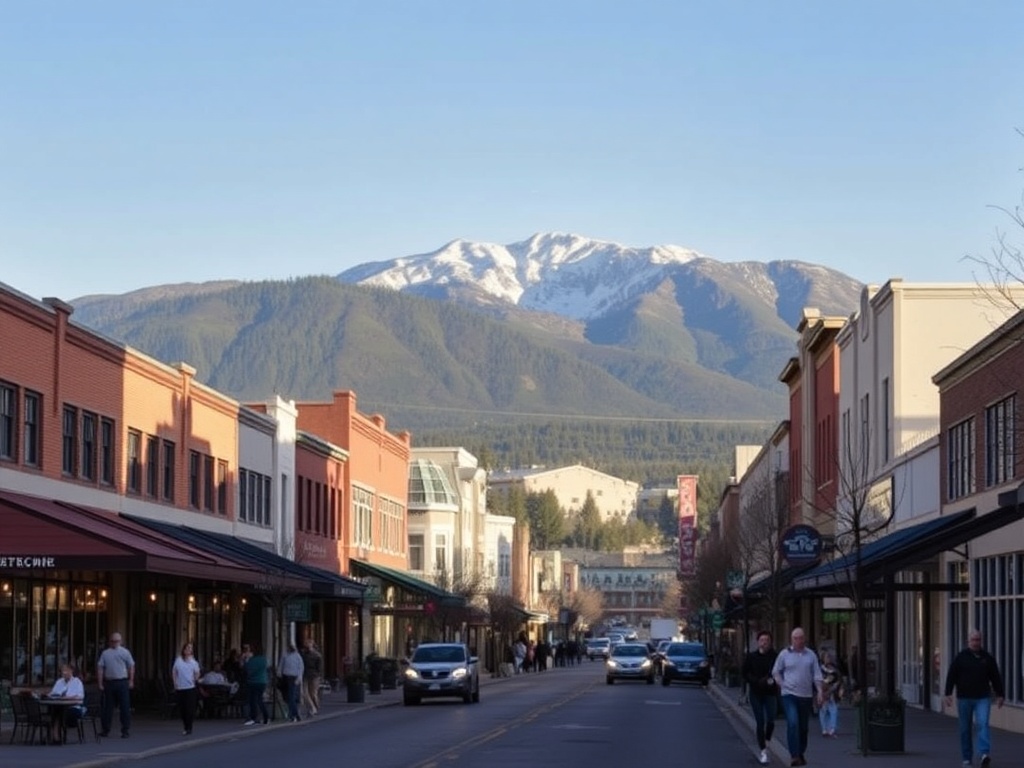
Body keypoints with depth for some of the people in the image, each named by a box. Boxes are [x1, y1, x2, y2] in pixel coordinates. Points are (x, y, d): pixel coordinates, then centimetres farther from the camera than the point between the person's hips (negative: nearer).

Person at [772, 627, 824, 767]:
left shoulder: (811, 655, 6)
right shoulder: (784, 654, 1)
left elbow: (817, 675, 6)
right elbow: (776, 672, 11)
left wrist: (820, 692, -2)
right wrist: (781, 685, 0)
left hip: (806, 695, 3)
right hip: (789, 695, -3)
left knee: (804, 727, 10)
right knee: (792, 724, -17)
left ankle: (801, 754, 25)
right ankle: (794, 755, -18)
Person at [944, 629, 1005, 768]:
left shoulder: (987, 657, 6)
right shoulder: (961, 657, 0)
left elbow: (996, 677, 11)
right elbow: (951, 676, -2)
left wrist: (1000, 695, 9)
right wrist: (948, 694, -10)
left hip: (983, 698, 0)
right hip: (964, 699, 0)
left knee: (983, 724, -17)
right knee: (965, 729, 5)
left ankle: (985, 754, -28)